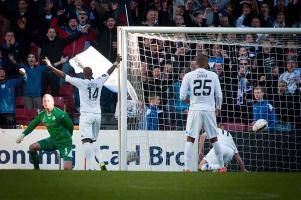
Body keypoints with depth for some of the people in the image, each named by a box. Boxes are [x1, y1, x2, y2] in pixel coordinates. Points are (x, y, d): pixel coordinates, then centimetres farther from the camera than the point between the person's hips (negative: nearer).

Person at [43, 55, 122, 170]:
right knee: (93, 141, 20)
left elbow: (64, 76, -4)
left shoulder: (81, 82, -5)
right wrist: (116, 63, 41)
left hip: (86, 115, -5)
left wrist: (50, 66, 3)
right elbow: (108, 73, 24)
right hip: (97, 115, 5)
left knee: (86, 141, -13)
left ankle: (91, 167, -27)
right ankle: (101, 163, 5)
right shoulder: (98, 82, 6)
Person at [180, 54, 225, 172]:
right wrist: (218, 108, 24)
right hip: (209, 110, 1)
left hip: (195, 110, -1)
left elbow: (182, 96, -3)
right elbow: (219, 95, 6)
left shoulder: (188, 76, -1)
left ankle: (187, 168, -7)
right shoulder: (213, 75, 3)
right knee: (214, 139, 15)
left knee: (190, 139, 3)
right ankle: (221, 167, 21)